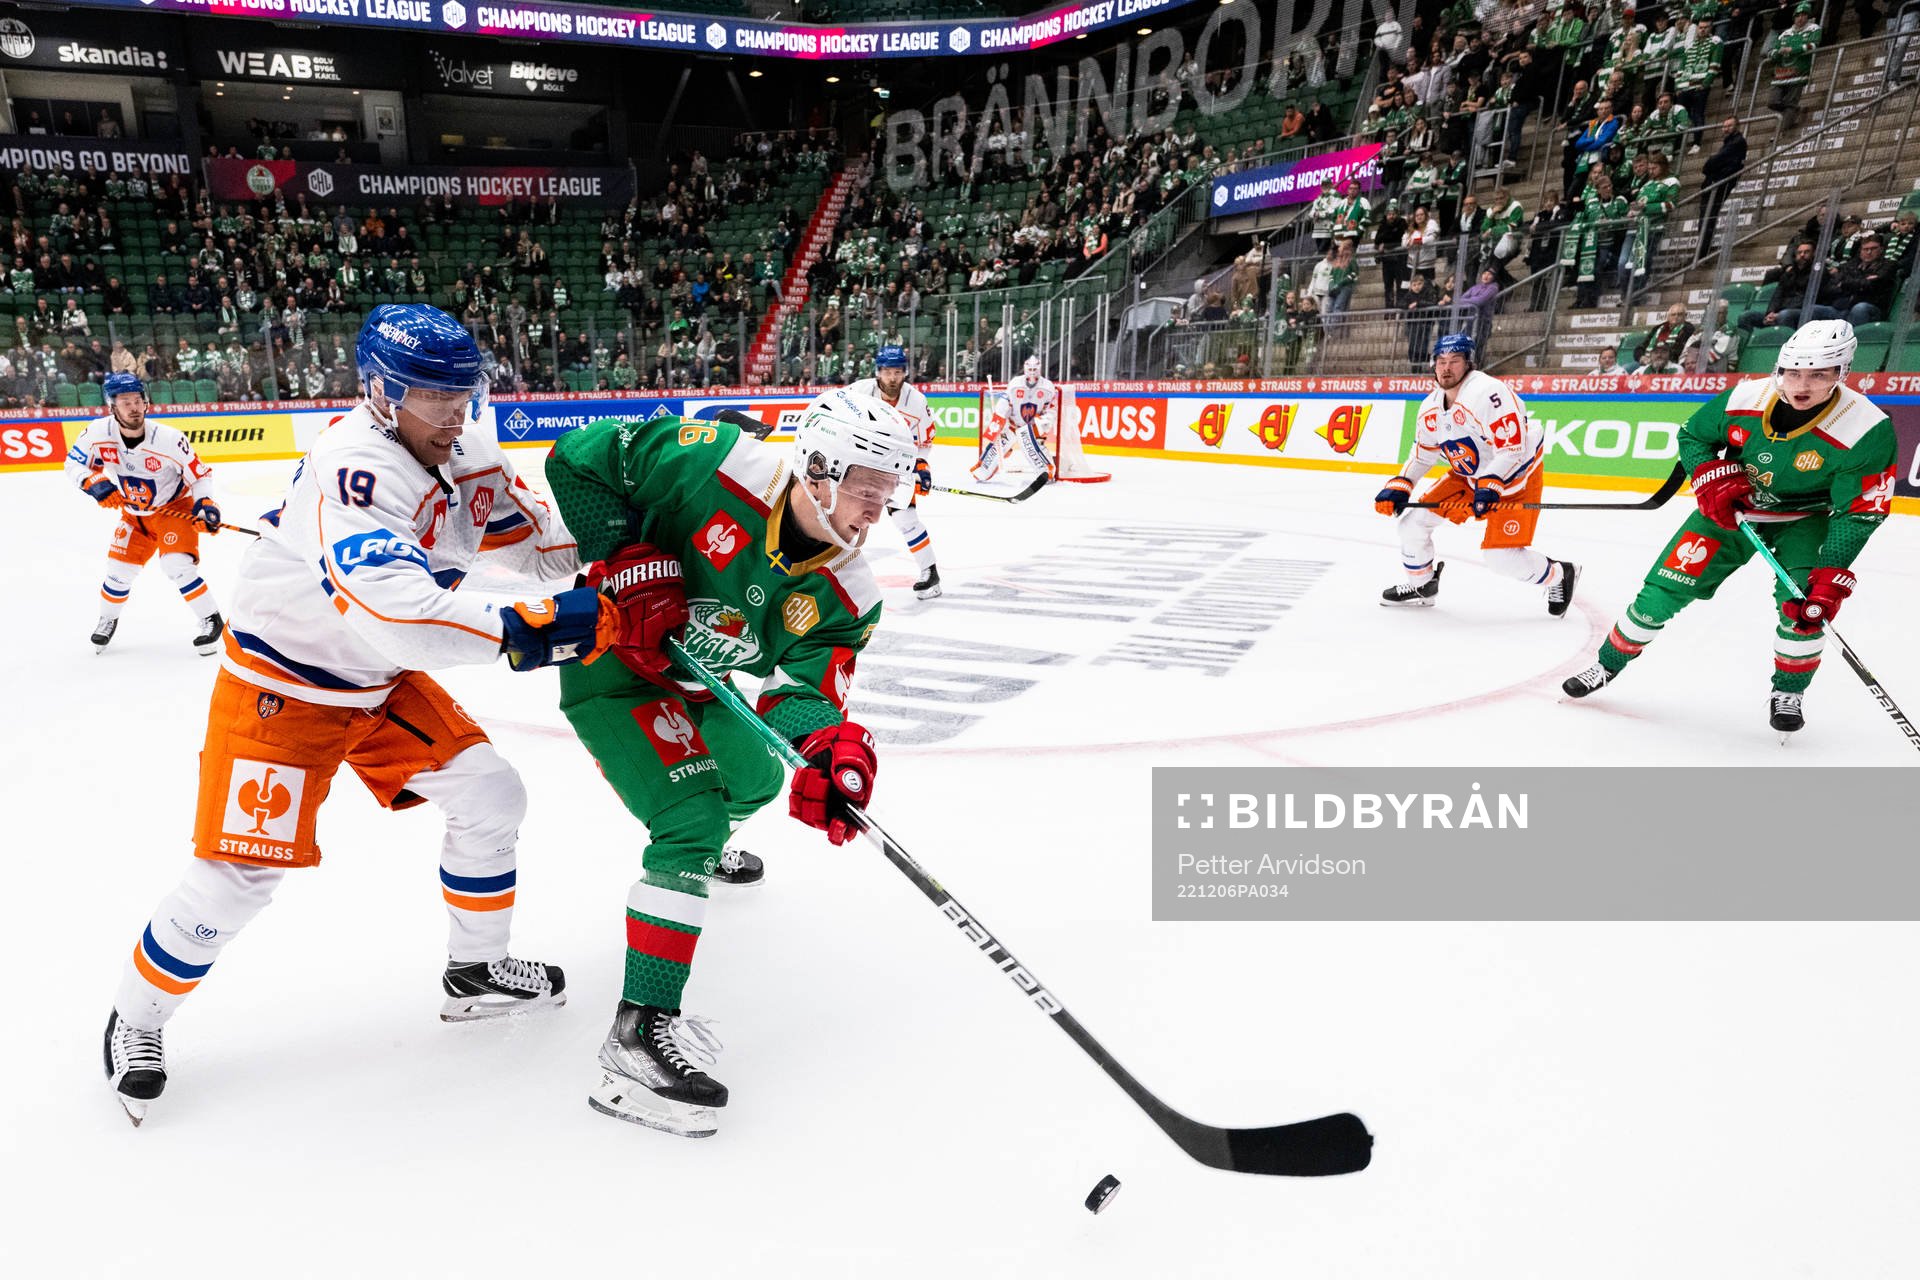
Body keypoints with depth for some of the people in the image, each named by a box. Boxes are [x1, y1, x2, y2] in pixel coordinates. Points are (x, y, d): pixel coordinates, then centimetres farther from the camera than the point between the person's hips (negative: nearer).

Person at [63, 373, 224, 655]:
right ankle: (107, 619, 34)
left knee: (177, 566, -22)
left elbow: (200, 474, -16)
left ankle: (211, 619, -6)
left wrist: (206, 503, -31)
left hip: (175, 508, -4)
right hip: (134, 514, 4)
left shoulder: (170, 439, -27)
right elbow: (73, 464, -4)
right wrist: (94, 482, -24)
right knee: (119, 569, 6)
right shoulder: (98, 432, -17)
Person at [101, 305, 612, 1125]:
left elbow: (535, 538, 3)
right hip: (278, 687, -7)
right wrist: (518, 627, -48)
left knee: (489, 798, 3)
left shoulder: (470, 463, -5)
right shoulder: (352, 471, -31)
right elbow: (389, 605, -46)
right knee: (242, 873, -5)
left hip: (382, 684, 7)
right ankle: (136, 1019, 24)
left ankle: (476, 971, 22)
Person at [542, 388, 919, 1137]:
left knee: (755, 778, 26)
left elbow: (808, 684, -19)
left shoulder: (845, 596, -15)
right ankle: (641, 1028, -15)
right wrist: (631, 566, -29)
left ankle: (705, 847, 63)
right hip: (612, 667, -7)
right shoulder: (712, 466, -29)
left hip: (693, 684, 7)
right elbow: (577, 459, -22)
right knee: (692, 816, -21)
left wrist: (832, 744, -41)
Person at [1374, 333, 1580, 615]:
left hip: (1515, 478, -7)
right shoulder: (1431, 407, -1)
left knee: (1502, 557, -14)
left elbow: (1513, 449, -29)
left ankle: (1560, 576, 16)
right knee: (1413, 519, 0)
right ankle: (1421, 585, 20)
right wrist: (1399, 487, 0)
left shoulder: (1489, 391, -27)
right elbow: (1422, 454, 12)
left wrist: (1489, 488, -36)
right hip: (1468, 476, 8)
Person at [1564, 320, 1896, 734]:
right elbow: (1692, 435, -1)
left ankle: (1788, 694, 5)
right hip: (1733, 508, 2)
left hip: (1806, 518, -1)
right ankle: (1608, 664, 10)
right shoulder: (1743, 398, -21)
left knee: (1805, 602, -21)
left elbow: (1859, 513, -23)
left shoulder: (1867, 432, -27)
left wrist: (1832, 577, -31)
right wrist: (1712, 478, -19)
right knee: (1665, 587, -8)